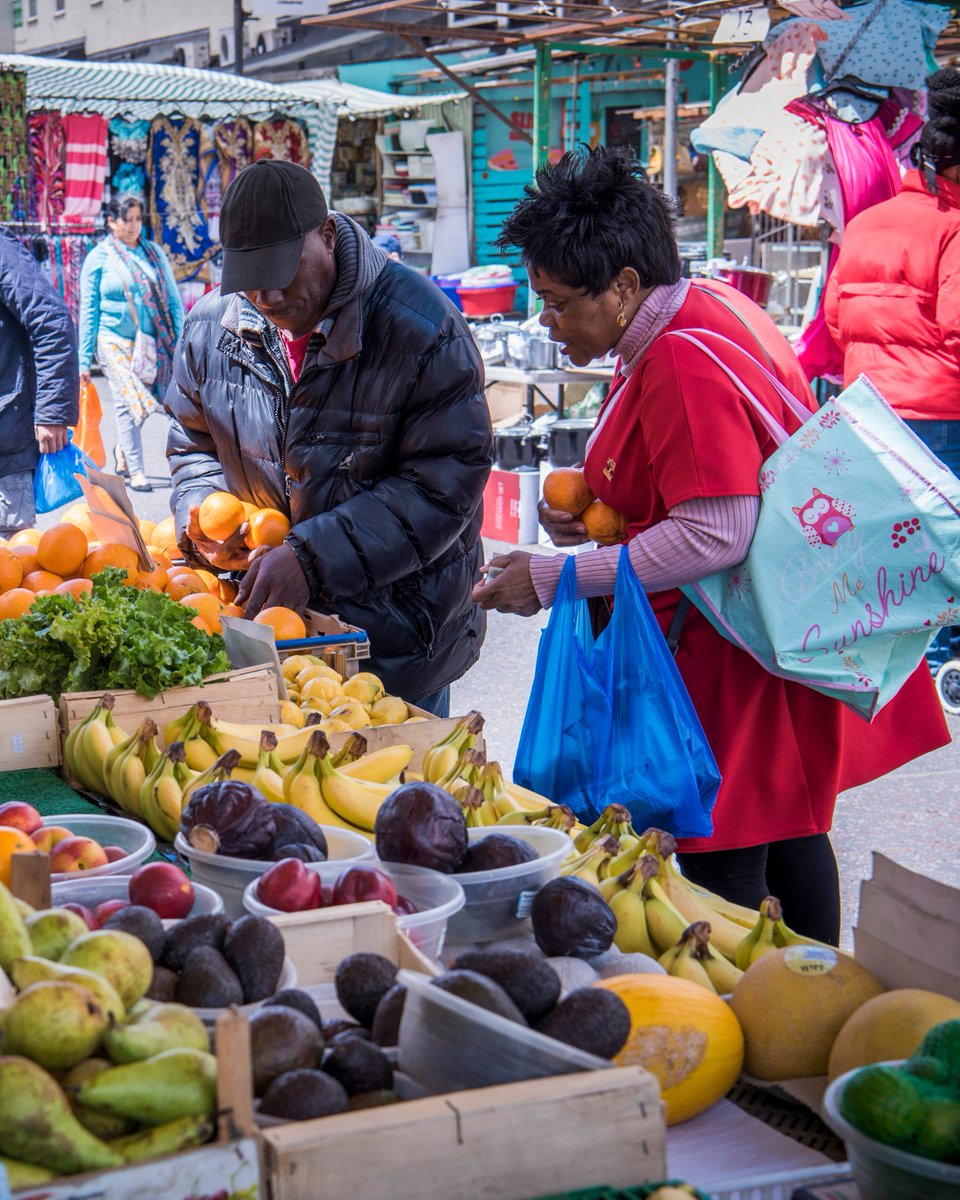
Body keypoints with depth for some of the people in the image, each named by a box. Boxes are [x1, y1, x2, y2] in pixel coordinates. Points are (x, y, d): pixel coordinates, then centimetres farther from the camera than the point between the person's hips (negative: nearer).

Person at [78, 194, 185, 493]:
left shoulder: (154, 253, 10)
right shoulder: (99, 257, 2)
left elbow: (173, 300, 11)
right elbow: (88, 310, 3)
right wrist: (84, 359, 1)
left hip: (153, 342, 3)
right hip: (115, 342, -3)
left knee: (143, 401, 5)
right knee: (130, 402, -12)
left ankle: (123, 451, 33)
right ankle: (135, 471, -2)